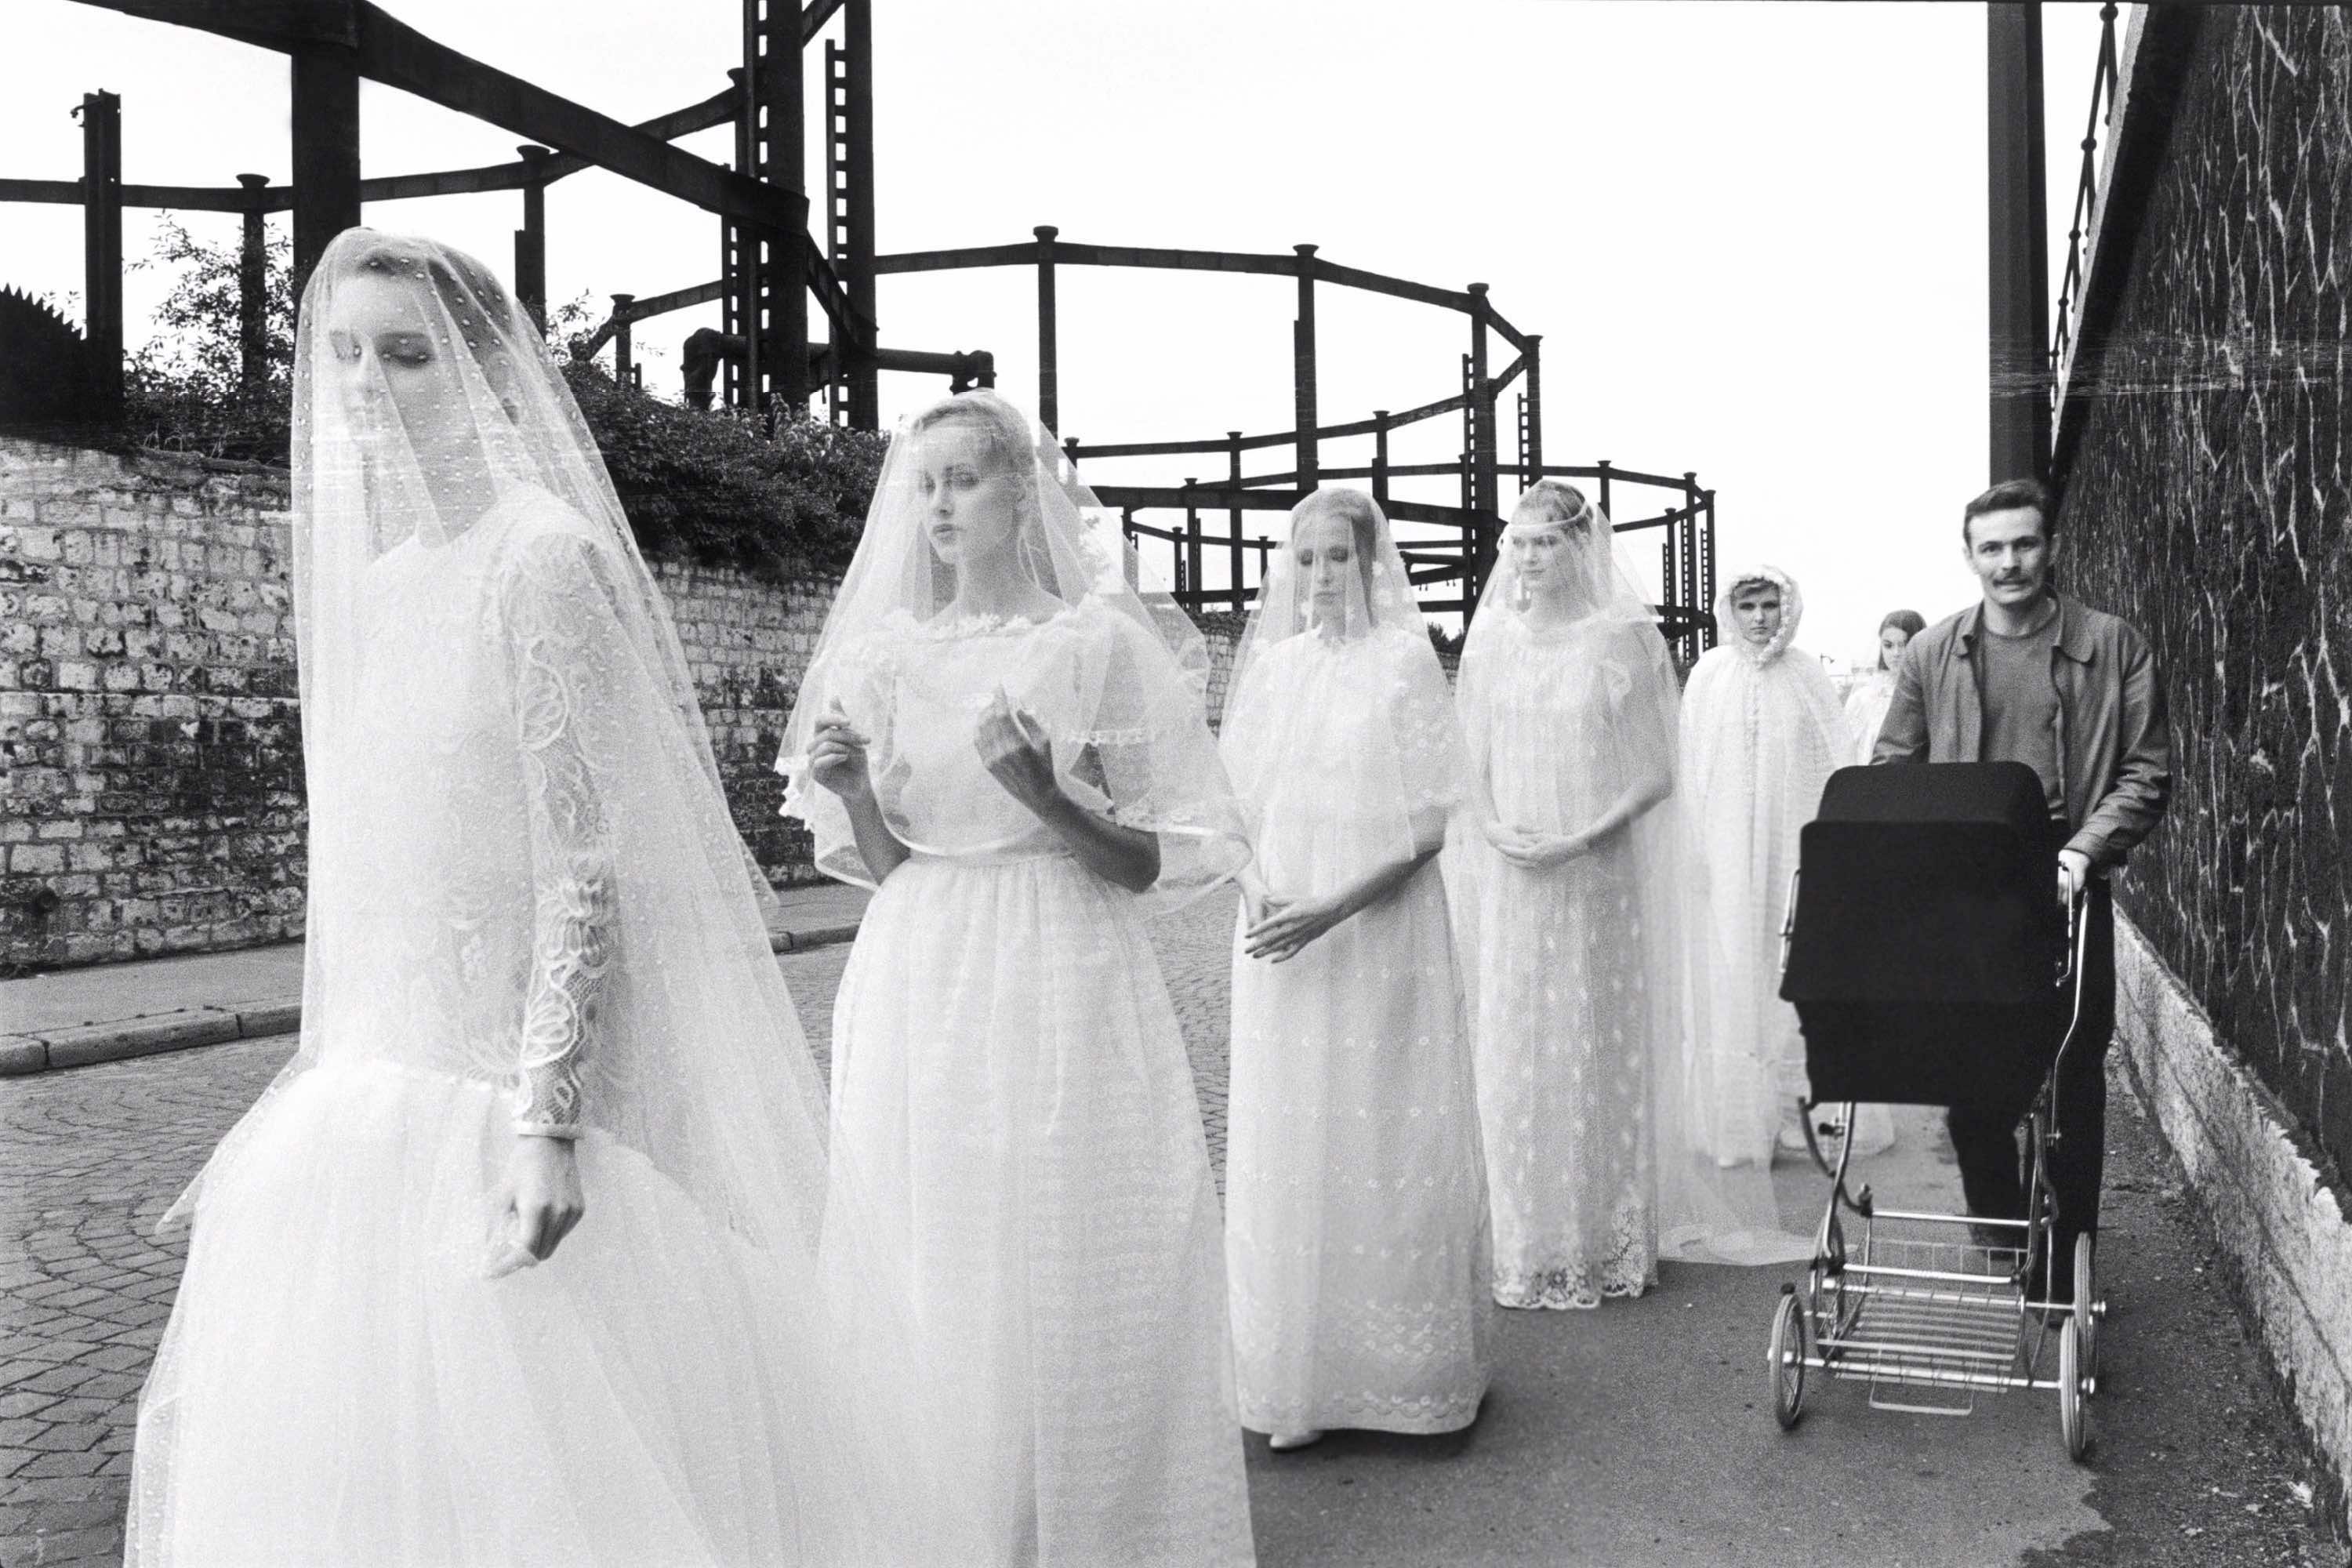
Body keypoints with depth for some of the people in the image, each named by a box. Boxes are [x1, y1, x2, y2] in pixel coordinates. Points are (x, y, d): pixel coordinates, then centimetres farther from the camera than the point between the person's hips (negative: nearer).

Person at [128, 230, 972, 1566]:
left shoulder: (541, 558, -13)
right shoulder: (369, 572, 11)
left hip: (501, 1097, -8)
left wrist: (546, 1125, -22)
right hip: (380, 1088, 8)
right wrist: (313, 1097, 18)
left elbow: (590, 868, -17)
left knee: (516, 1452, 3)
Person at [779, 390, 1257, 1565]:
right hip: (918, 989, 4)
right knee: (928, 1276, 9)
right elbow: (876, 866, 11)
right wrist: (850, 788, -8)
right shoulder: (883, 653, 8)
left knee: (1071, 1272, 2)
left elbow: (1159, 865, -4)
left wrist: (1046, 797, -19)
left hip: (1062, 985, -3)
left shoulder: (1099, 642, -3)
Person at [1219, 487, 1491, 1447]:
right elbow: (1237, 798, 11)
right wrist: (1258, 888, -8)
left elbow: (1428, 826, -8)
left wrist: (1330, 911, -17)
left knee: (1385, 1143, 3)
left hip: (1381, 931, -4)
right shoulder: (1269, 664, 8)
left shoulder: (1403, 659, -4)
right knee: (1286, 1145, 6)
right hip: (1280, 935, 4)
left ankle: (1405, 1370, 18)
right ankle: (1297, 1375, 17)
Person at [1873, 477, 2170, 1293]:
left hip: (2070, 896, -1)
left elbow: (2146, 772, 0)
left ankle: (2066, 1266, 18)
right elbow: (1892, 769, 7)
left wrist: (2082, 851, -15)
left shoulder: (2113, 646, 2)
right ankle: (1999, 1248, 24)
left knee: (2073, 1083, 6)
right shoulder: (1932, 652, 6)